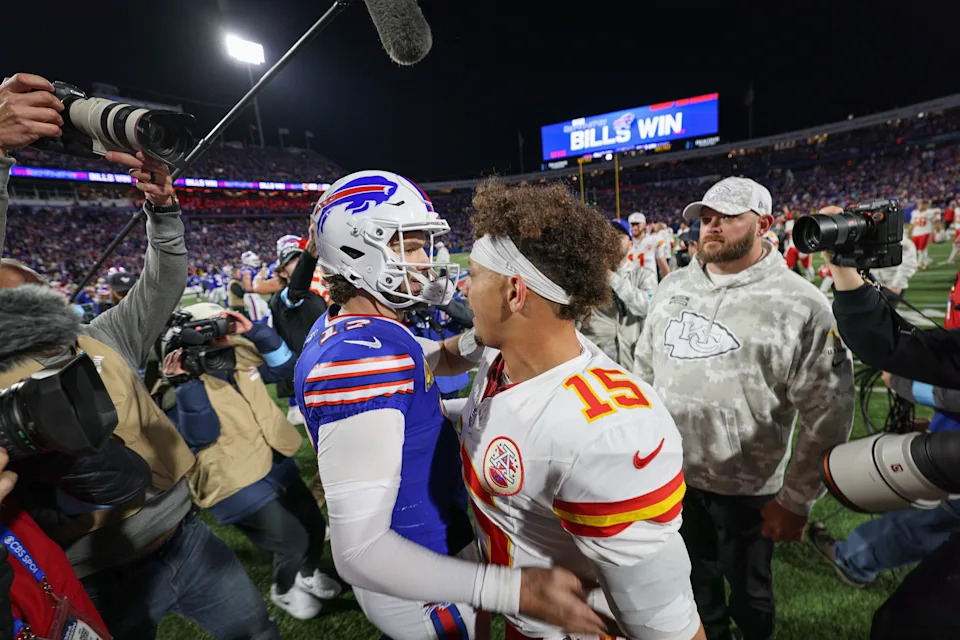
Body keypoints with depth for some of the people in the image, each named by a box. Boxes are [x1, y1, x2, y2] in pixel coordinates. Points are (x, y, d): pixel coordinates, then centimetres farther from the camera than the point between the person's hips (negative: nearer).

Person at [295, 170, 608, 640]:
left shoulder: (345, 328, -1)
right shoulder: (366, 355, -33)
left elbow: (444, 360, 11)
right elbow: (359, 551, -34)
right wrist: (511, 589, -39)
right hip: (417, 587, -9)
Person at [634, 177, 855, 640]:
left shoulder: (799, 305, -15)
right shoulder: (672, 287, 1)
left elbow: (828, 413, -13)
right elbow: (644, 368, 8)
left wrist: (795, 499, -10)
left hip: (746, 487, -4)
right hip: (670, 474, 5)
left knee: (748, 593, 21)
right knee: (696, 584, 26)